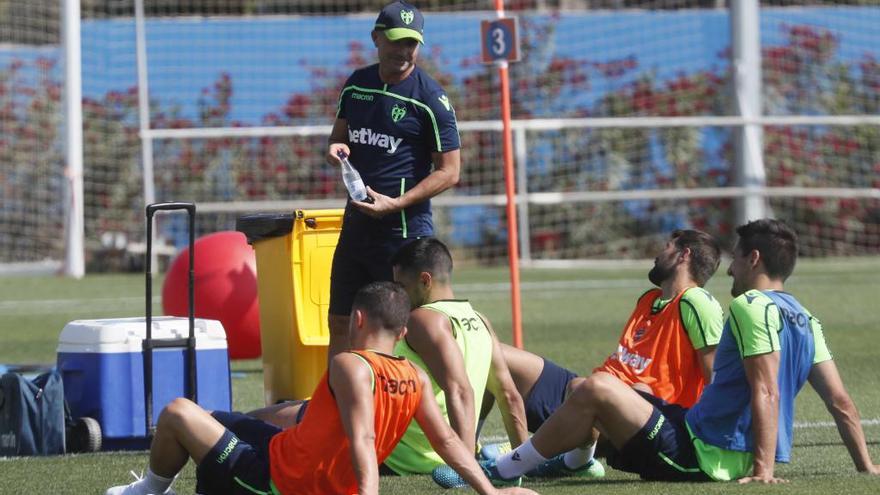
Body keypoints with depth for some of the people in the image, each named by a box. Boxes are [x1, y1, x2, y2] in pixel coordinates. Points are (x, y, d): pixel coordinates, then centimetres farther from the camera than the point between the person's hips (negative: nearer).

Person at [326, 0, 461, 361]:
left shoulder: (429, 98, -10)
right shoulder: (357, 84, 9)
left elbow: (449, 172, -10)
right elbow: (341, 132, 24)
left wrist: (396, 204, -20)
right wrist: (335, 148, -1)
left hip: (405, 228, -7)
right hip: (356, 221, 7)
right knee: (340, 324, 11)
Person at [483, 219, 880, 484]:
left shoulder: (753, 307, -15)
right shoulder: (803, 320, 12)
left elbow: (766, 393, -25)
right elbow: (841, 402, 9)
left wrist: (763, 468, -30)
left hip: (701, 457, -10)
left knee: (597, 389, -16)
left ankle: (502, 471, -10)